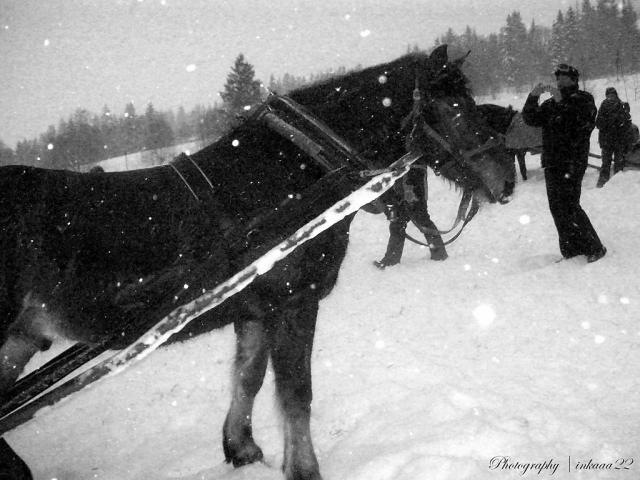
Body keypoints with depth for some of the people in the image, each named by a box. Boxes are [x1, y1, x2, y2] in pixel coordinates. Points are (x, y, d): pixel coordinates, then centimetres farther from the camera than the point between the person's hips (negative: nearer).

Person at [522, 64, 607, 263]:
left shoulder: (583, 100, 1)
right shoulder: (551, 104, 18)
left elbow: (583, 121, -17)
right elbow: (531, 119, 9)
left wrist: (562, 101, -23)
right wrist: (533, 97, -6)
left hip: (572, 162, -7)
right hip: (552, 163, 7)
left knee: (568, 207, -14)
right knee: (557, 207, 7)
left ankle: (594, 248, -5)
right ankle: (571, 251, 15)